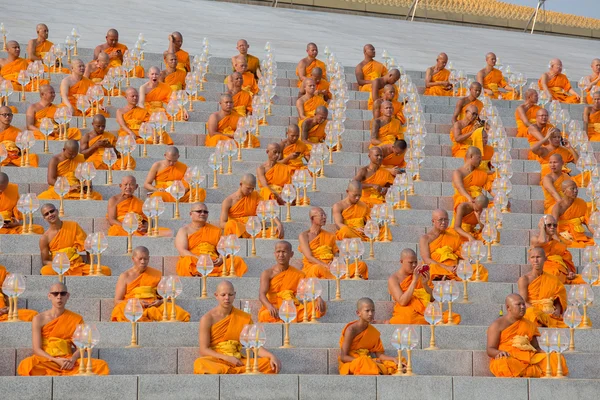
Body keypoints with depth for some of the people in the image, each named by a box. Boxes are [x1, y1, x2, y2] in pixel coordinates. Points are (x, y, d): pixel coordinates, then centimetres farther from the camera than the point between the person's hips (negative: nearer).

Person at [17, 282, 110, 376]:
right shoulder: (39, 319, 3)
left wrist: (73, 359, -16)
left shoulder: (76, 319, 10)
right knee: (26, 365, -38)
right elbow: (36, 349, -3)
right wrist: (56, 360, -18)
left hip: (69, 363, 2)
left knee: (102, 365, -23)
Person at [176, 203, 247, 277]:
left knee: (238, 260, -23)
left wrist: (221, 259, -7)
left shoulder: (216, 230, 24)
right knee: (188, 260, -40)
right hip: (195, 263, -4)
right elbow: (182, 251, -2)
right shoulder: (184, 230, 13)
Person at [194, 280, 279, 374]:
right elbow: (204, 350, -4)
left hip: (238, 362, 3)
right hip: (216, 361, -3)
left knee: (271, 364, -22)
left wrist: (272, 356, -14)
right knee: (200, 363, -39)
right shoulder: (207, 319, 1)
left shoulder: (244, 318, 11)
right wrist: (227, 358, -16)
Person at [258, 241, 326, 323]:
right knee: (264, 315, -40)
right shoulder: (267, 273, 1)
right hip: (275, 310, -3)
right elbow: (262, 294, -12)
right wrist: (270, 306, -35)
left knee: (320, 306, -20)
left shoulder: (298, 274, 11)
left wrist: (319, 299, -23)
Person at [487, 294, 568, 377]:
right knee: (504, 364, -42)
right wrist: (499, 353, -24)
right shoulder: (497, 325, 7)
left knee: (556, 358, -17)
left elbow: (536, 347, 24)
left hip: (529, 358, 5)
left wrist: (546, 354, 1)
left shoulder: (529, 325, 22)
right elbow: (490, 349, 0)